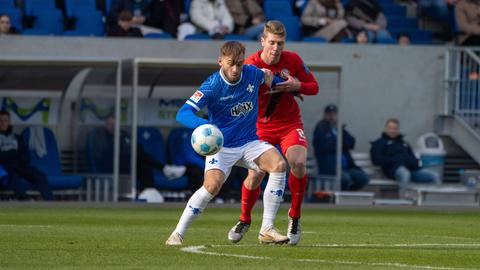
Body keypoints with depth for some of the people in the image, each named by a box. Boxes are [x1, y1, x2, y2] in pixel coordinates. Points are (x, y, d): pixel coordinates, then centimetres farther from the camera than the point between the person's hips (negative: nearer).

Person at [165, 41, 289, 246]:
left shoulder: (253, 74, -3)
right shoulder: (212, 85, -18)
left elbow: (267, 76, 25)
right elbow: (183, 113, -27)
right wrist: (205, 125, -44)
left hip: (250, 142, 4)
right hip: (222, 146, -4)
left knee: (279, 164, -21)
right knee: (212, 185, -28)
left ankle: (267, 230, -14)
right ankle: (178, 234, -12)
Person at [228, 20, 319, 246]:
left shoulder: (293, 60, -8)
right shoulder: (251, 65, -13)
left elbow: (313, 87, 2)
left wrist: (297, 86, -19)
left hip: (290, 123, 1)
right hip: (261, 126, -1)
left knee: (298, 163, -25)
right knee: (255, 174, -13)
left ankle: (294, 217, -3)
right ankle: (244, 220, 16)